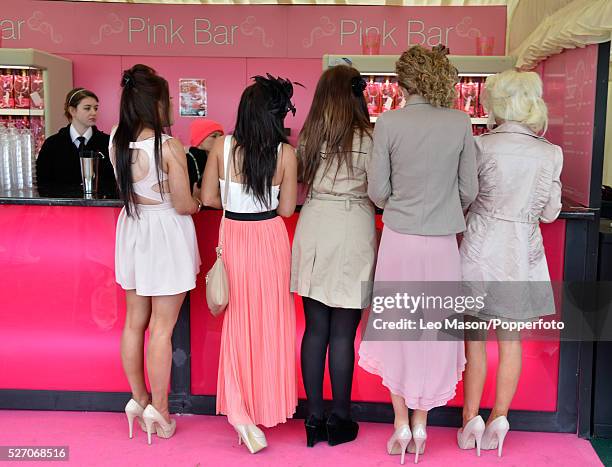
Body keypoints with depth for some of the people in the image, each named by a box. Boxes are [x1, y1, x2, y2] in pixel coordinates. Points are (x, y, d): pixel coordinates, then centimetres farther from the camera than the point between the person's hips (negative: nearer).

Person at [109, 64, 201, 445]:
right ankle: (159, 410, 14)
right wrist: (200, 202, 5)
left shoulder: (117, 142, -2)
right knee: (162, 327, 3)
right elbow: (184, 205, -15)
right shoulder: (169, 146, -20)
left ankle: (139, 399, 29)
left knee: (135, 321, 16)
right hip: (166, 234, -6)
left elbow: (130, 189, 8)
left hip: (132, 230, 6)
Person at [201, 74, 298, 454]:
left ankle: (238, 409, 9)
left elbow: (208, 198, -2)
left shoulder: (222, 147, -7)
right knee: (270, 321, 13)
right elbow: (286, 209, -7)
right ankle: (267, 404, 26)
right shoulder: (285, 153, -12)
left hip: (233, 238, 2)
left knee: (238, 320, 14)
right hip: (270, 240, -2)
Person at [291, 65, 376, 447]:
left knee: (315, 328, 10)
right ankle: (340, 421, 16)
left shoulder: (308, 136, 4)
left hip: (314, 227, 4)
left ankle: (314, 418, 18)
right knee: (343, 333, 4)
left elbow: (302, 179, 12)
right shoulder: (367, 140, -8)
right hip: (352, 231, -4)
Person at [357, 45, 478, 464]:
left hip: (399, 240, -1)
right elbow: (469, 190, 2)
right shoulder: (460, 123, -4)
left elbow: (377, 189, -5)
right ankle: (421, 426, 25)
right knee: (433, 330, 14)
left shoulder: (389, 122, -8)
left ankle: (401, 425, 22)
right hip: (442, 242, 1)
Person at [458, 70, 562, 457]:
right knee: (511, 338, 13)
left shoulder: (482, 146, -12)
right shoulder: (551, 154, -4)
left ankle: (472, 419, 15)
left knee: (475, 338, 10)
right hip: (523, 253, 2)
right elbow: (550, 212, 4)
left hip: (481, 248, -2)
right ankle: (499, 418, 18)